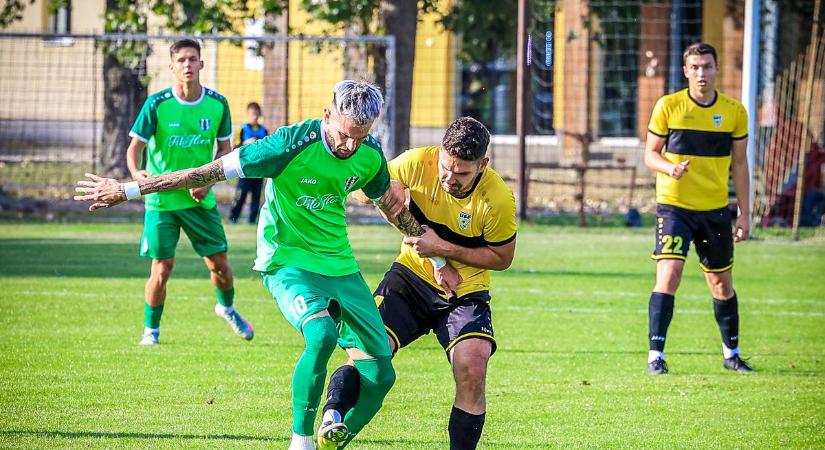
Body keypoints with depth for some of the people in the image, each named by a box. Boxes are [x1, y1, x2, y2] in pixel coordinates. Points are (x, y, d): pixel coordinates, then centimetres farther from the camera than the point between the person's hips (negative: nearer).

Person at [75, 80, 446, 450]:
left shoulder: (370, 155, -4)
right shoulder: (293, 144, -21)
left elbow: (394, 209, 18)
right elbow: (208, 172, -17)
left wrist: (436, 258, 26)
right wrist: (127, 190, -14)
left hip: (341, 267, 6)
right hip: (288, 262, -6)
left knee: (380, 376, -2)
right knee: (322, 335, -35)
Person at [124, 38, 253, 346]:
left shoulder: (217, 104, -4)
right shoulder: (156, 105, -12)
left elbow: (224, 148, 7)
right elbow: (135, 147, -11)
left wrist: (208, 181, -8)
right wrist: (136, 173, -33)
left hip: (200, 198, 2)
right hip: (161, 198, -2)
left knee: (219, 263, 5)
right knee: (162, 269, -5)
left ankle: (227, 307, 38)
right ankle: (151, 329, 17)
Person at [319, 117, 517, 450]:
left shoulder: (498, 200, -21)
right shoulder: (417, 163, -15)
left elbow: (501, 258, -8)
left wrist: (445, 249, -20)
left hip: (465, 290, -1)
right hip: (412, 276, 1)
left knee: (472, 371, -21)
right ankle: (332, 417, -35)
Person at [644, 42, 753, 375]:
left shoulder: (734, 112, 3)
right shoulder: (668, 106, -4)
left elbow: (739, 164, 9)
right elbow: (650, 153, 1)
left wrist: (745, 213, 6)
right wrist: (670, 168, -21)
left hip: (715, 209, 3)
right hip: (674, 206, -3)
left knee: (722, 283, 12)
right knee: (669, 274, -17)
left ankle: (731, 353, 29)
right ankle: (656, 354, -14)